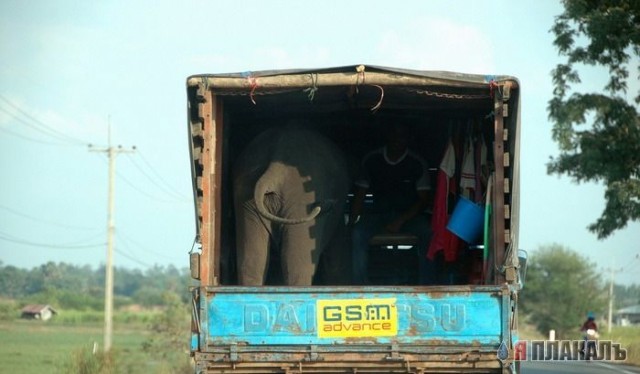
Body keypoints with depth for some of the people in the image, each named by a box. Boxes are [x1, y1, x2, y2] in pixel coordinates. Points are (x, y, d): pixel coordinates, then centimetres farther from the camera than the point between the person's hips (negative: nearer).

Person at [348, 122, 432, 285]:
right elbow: (360, 194, 6)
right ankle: (359, 285, -26)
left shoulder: (417, 163, -4)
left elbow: (423, 199, -4)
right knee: (358, 233, -30)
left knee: (427, 232, -33)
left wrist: (401, 221, -17)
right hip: (379, 213, 1)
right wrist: (352, 220, -9)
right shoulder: (371, 160, 1)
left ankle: (424, 284, -27)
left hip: (410, 214, -1)